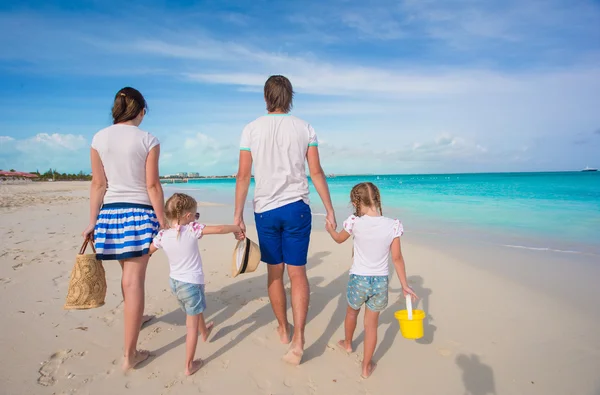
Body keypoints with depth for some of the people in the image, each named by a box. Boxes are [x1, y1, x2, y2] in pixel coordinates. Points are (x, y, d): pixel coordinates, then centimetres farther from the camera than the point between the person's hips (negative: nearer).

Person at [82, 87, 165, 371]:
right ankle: (130, 354, 2)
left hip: (110, 211, 4)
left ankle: (136, 317, 47)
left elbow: (98, 184, 2)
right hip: (140, 211, -4)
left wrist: (92, 222, 8)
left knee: (128, 271, 23)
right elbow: (152, 185, -10)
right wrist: (163, 221, -4)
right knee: (134, 279, -3)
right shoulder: (148, 140, -7)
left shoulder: (99, 138, 3)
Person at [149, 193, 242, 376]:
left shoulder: (162, 235, -6)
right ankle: (189, 365, 15)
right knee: (192, 325, 7)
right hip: (191, 284, -6)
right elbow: (219, 229, -20)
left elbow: (148, 251, 9)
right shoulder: (192, 229, -20)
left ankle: (205, 331, 60)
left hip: (174, 282, 7)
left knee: (194, 311, 33)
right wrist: (237, 228, -3)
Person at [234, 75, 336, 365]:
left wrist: (238, 214, 4)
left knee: (274, 272, 13)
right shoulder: (305, 128, 1)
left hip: (265, 210, 1)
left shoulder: (251, 129, 0)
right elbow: (316, 173, -1)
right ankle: (298, 339, -3)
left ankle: (283, 329, 30)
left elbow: (243, 176, -3)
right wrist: (330, 210, 5)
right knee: (298, 272, 3)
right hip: (296, 208, 0)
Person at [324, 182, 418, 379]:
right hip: (380, 282, 1)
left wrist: (330, 229, 29)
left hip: (358, 279, 0)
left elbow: (339, 239, 7)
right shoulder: (393, 225, -11)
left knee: (352, 311, 28)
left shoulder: (354, 222, -15)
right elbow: (397, 258, -6)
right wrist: (404, 285, 6)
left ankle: (348, 344, 54)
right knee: (371, 324, 15)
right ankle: (366, 367, 27)